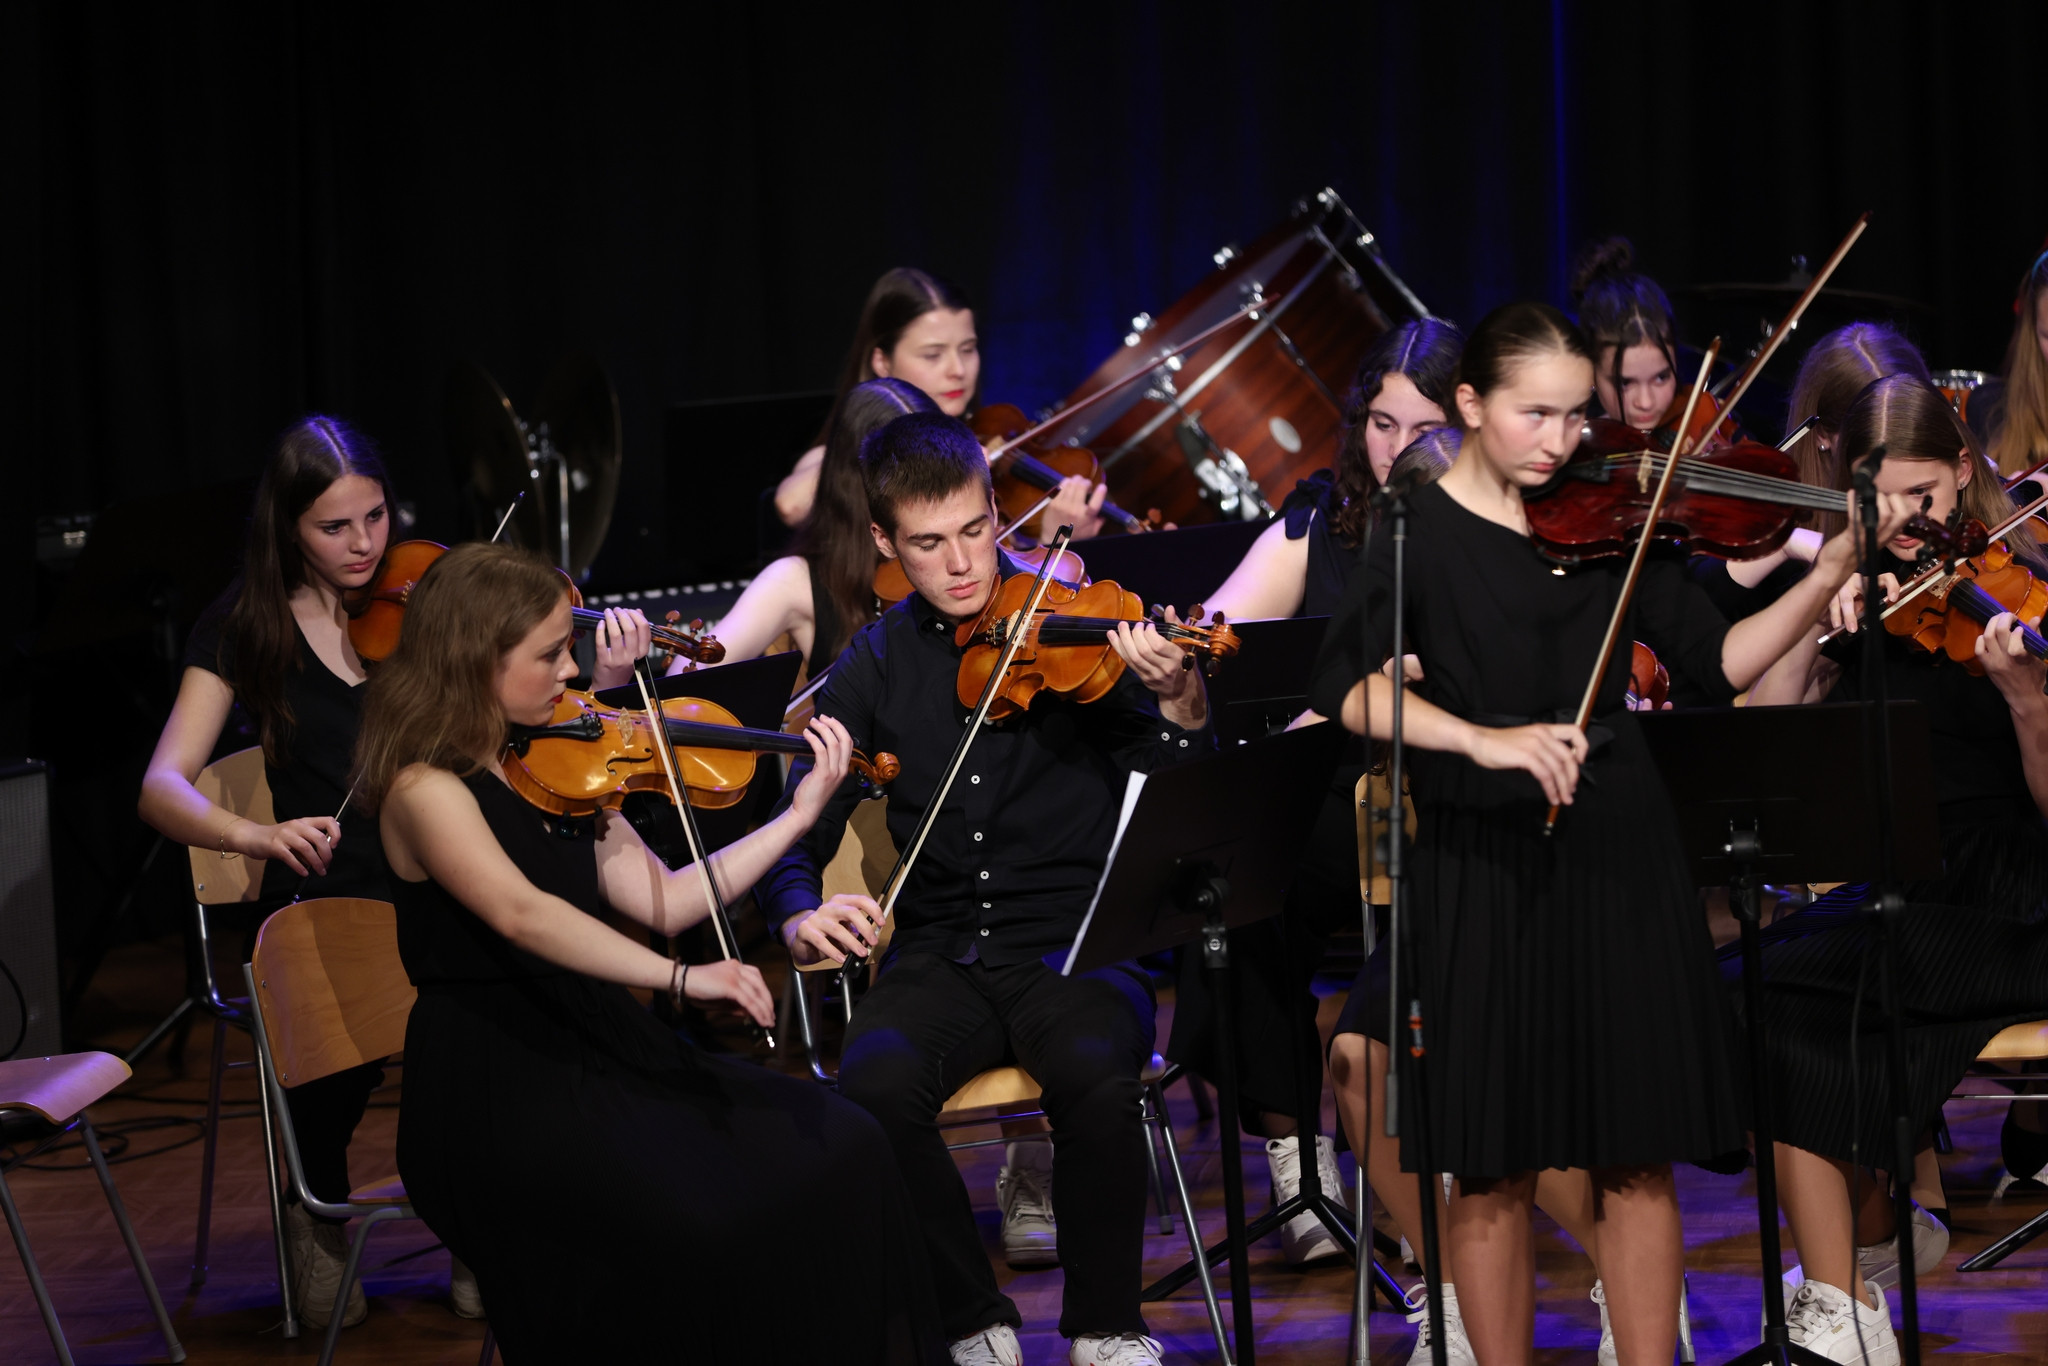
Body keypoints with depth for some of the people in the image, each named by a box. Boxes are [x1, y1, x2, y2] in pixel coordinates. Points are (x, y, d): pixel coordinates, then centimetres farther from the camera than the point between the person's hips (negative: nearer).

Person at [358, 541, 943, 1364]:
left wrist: (799, 815, 8)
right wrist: (679, 979, -35)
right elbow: (522, 915, -27)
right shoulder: (425, 788, -12)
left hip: (598, 1053, 8)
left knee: (840, 1147, -11)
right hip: (495, 1092, -8)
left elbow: (663, 902, 11)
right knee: (696, 1228, -31)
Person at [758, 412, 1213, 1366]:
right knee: (874, 1087, -29)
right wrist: (800, 915, -14)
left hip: (1076, 942, -2)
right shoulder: (875, 668, 9)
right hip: (944, 955, 2)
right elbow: (795, 837, 10)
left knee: (1098, 1080, -33)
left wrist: (1182, 708, -32)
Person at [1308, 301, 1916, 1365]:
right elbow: (1344, 687, -19)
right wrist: (1483, 739, -32)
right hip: (1484, 873, -3)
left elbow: (1721, 662, 3)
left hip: (1619, 861, 3)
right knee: (1493, 1167, 1)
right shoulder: (1421, 537, -3)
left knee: (1638, 1156, 3)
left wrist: (1828, 575, -11)